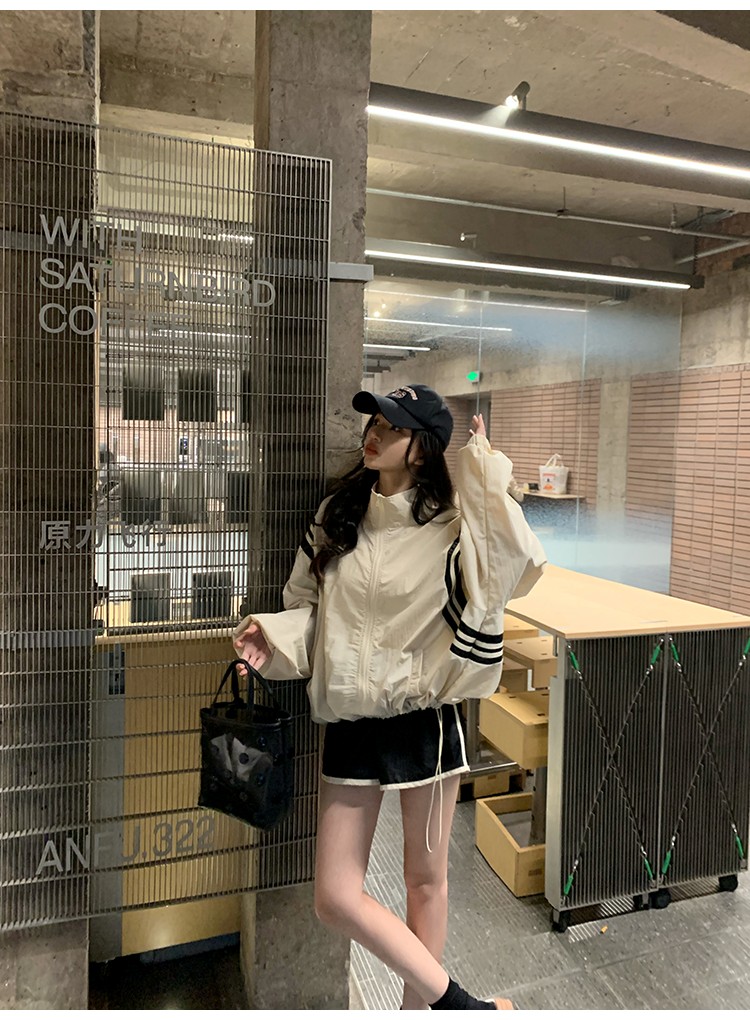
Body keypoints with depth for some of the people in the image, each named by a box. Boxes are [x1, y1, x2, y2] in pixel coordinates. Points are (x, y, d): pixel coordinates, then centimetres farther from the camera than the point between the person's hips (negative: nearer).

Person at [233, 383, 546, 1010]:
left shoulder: (446, 525, -10)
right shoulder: (338, 518, 4)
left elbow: (523, 563, -28)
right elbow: (310, 606, 12)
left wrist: (486, 471, -23)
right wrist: (274, 634, -7)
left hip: (425, 718, -4)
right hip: (351, 722, 5)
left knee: (426, 879, 16)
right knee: (336, 899, 7)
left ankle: (418, 1006, 44)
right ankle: (461, 1005, 27)